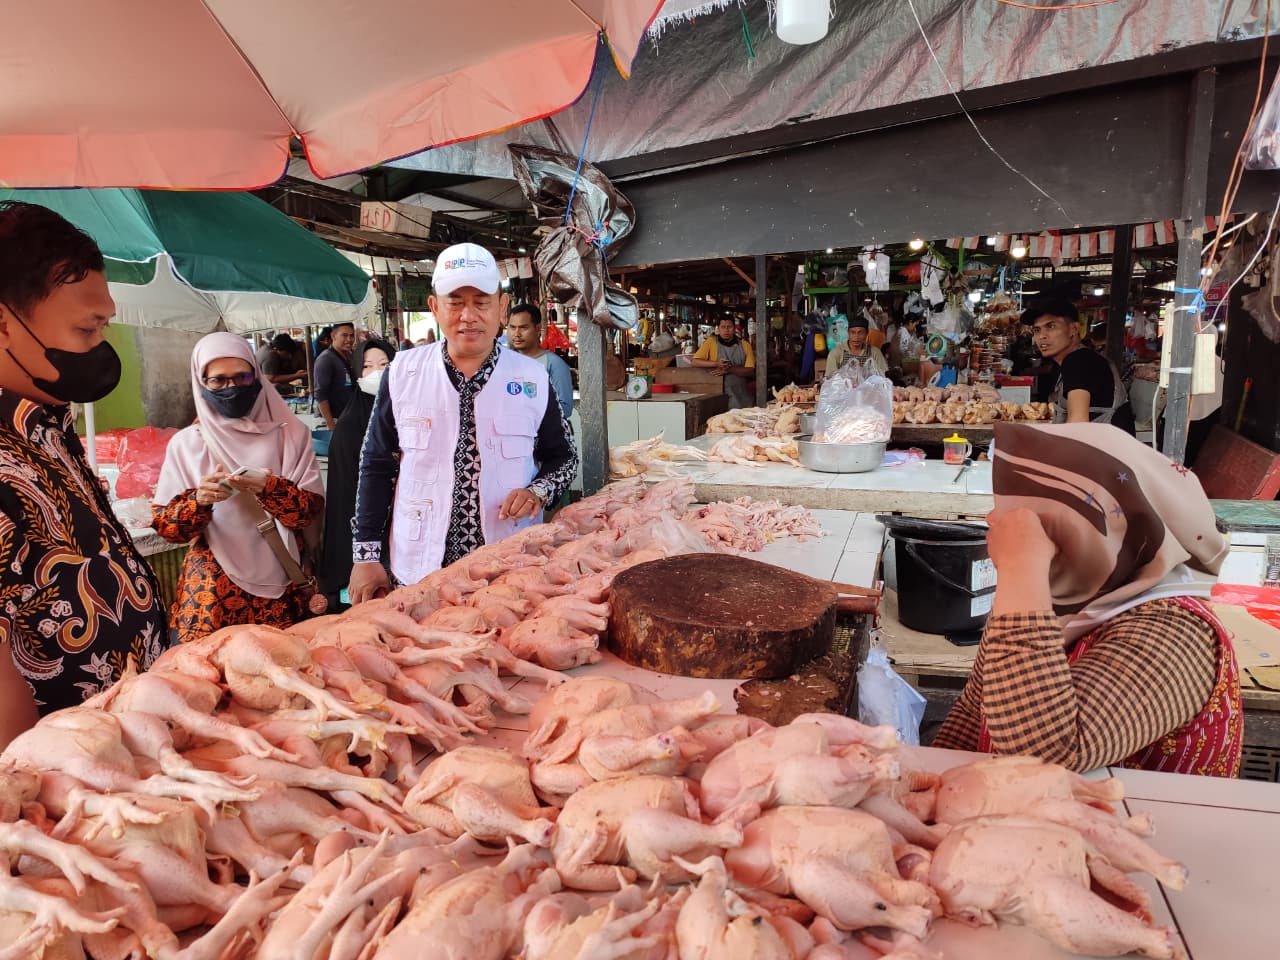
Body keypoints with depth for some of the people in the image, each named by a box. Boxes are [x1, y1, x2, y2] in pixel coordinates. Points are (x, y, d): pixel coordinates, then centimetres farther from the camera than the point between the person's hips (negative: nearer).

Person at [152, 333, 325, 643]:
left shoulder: (289, 432, 1)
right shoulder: (186, 442, 2)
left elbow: (312, 509, -5)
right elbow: (163, 524, 1)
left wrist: (270, 490, -23)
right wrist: (198, 501, -18)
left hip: (278, 581, 0)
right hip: (213, 586, 0)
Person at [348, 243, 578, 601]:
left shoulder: (533, 379, -4)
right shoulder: (403, 373, -2)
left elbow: (563, 457, 8)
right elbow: (378, 466, 3)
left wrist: (538, 491, -13)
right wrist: (366, 555, 2)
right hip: (420, 572, 1)